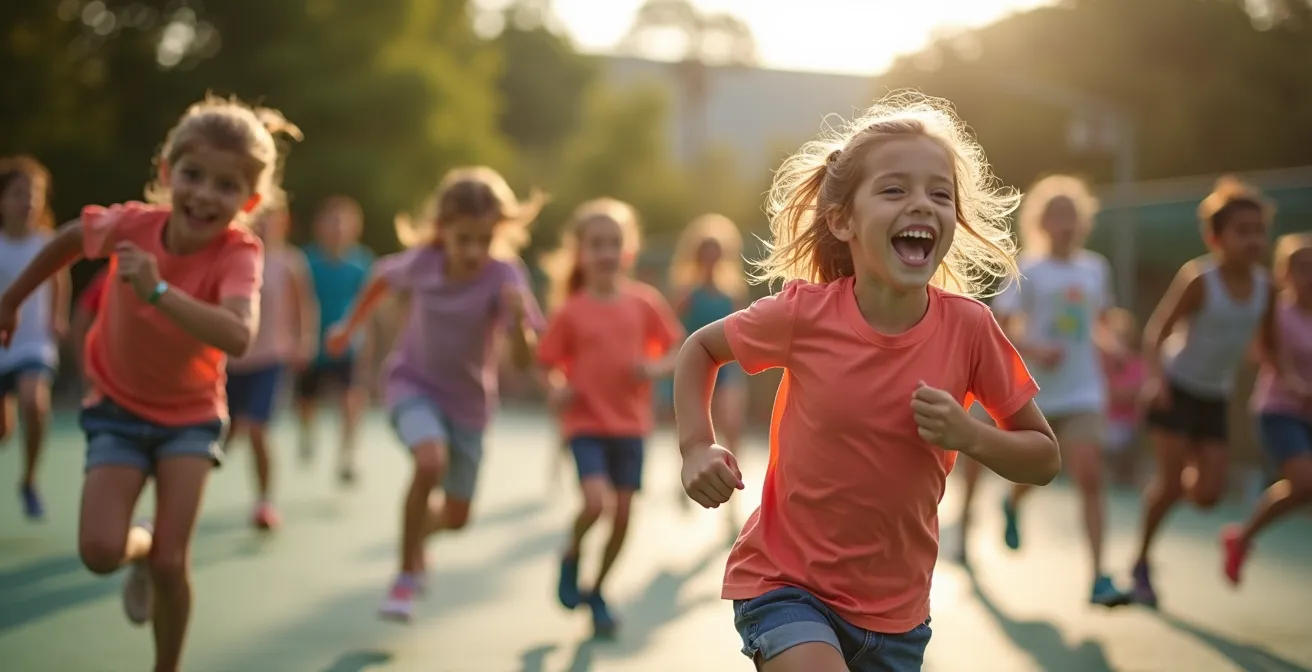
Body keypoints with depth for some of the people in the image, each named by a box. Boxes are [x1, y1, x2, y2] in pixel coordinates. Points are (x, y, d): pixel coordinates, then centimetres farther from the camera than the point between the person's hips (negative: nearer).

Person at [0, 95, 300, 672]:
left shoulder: (238, 255, -28)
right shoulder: (133, 224, -21)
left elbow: (238, 337, -49)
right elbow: (72, 236, 4)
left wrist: (159, 291, -57)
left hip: (191, 414, -1)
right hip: (116, 409, 2)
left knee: (171, 562, -8)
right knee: (101, 552, -13)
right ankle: (143, 547, 25)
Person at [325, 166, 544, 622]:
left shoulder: (505, 277, -27)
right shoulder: (421, 262, -21)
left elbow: (525, 361, -34)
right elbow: (384, 276, 4)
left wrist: (518, 317, -52)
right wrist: (350, 325, 14)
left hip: (468, 399, 1)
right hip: (413, 383, -1)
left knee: (456, 516, 11)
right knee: (431, 462, -31)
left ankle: (419, 537, 48)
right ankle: (406, 577, -13)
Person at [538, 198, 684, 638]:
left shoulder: (645, 302, 1)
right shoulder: (571, 311, -4)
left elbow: (676, 350, 8)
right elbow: (548, 363, 2)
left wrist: (657, 368, -12)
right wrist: (556, 390, -18)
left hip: (631, 424, 3)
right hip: (586, 423, -3)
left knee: (623, 514, 3)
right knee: (597, 501, -22)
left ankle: (597, 592, 26)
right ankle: (571, 557, 11)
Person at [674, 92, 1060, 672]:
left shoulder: (968, 328, -12)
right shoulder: (804, 313, -15)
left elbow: (1045, 458, -1)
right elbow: (700, 349, 4)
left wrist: (969, 436, -19)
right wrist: (696, 447, -10)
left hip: (895, 610, 3)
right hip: (785, 583, -3)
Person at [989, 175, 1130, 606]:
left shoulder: (1096, 269, 7)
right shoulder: (1028, 272, -5)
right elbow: (997, 327, -9)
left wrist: (1106, 344, 2)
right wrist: (1033, 350, -24)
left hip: (1083, 393, 2)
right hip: (1035, 393, -2)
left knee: (1090, 478, -12)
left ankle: (1099, 578, -13)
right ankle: (1013, 504, 53)